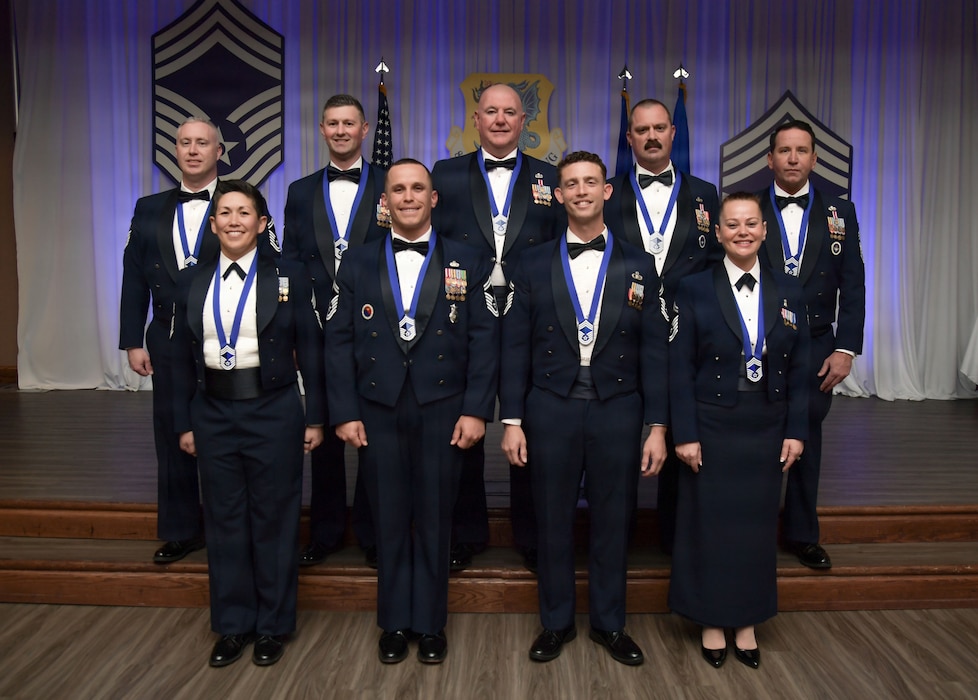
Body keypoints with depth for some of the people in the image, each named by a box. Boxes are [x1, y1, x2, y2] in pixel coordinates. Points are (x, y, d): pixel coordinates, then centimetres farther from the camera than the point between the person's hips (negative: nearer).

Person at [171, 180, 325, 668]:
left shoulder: (289, 276, -2)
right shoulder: (194, 282, 6)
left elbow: (310, 352, -2)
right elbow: (182, 359, 8)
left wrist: (314, 418, -4)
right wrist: (184, 423, 6)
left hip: (273, 412, -3)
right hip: (213, 414, 3)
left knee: (273, 520, 7)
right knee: (224, 521, 11)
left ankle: (273, 625, 24)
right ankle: (232, 625, 27)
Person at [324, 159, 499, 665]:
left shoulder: (467, 263, 4)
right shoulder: (357, 263, 7)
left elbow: (484, 339, -1)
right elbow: (339, 341, 3)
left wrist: (476, 410, -9)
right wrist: (344, 413, -4)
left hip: (442, 410, -1)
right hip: (376, 411, 1)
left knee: (434, 519, 8)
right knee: (389, 519, 10)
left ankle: (430, 623, 25)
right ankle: (395, 622, 27)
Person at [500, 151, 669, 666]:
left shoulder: (637, 266, 5)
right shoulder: (534, 265, 4)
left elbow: (654, 350, 2)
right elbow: (516, 347, 2)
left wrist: (657, 427, -3)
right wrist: (511, 421, -3)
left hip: (618, 411, 0)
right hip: (551, 410, 0)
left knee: (612, 521, 10)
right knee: (553, 521, 9)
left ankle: (609, 623, 30)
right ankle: (556, 622, 28)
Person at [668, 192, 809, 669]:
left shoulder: (788, 292, 4)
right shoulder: (694, 290, -5)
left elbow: (799, 369, 5)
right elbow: (680, 369, -7)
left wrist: (796, 431, 0)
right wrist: (685, 434, -11)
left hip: (767, 430, 3)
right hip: (711, 428, -3)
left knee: (757, 524, 12)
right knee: (710, 523, 7)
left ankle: (746, 623, 29)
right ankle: (712, 622, 25)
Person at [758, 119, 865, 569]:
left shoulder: (839, 212, 6)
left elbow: (852, 285, 4)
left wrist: (846, 348, -3)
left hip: (815, 346, 2)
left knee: (807, 438, 10)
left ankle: (801, 534, 26)